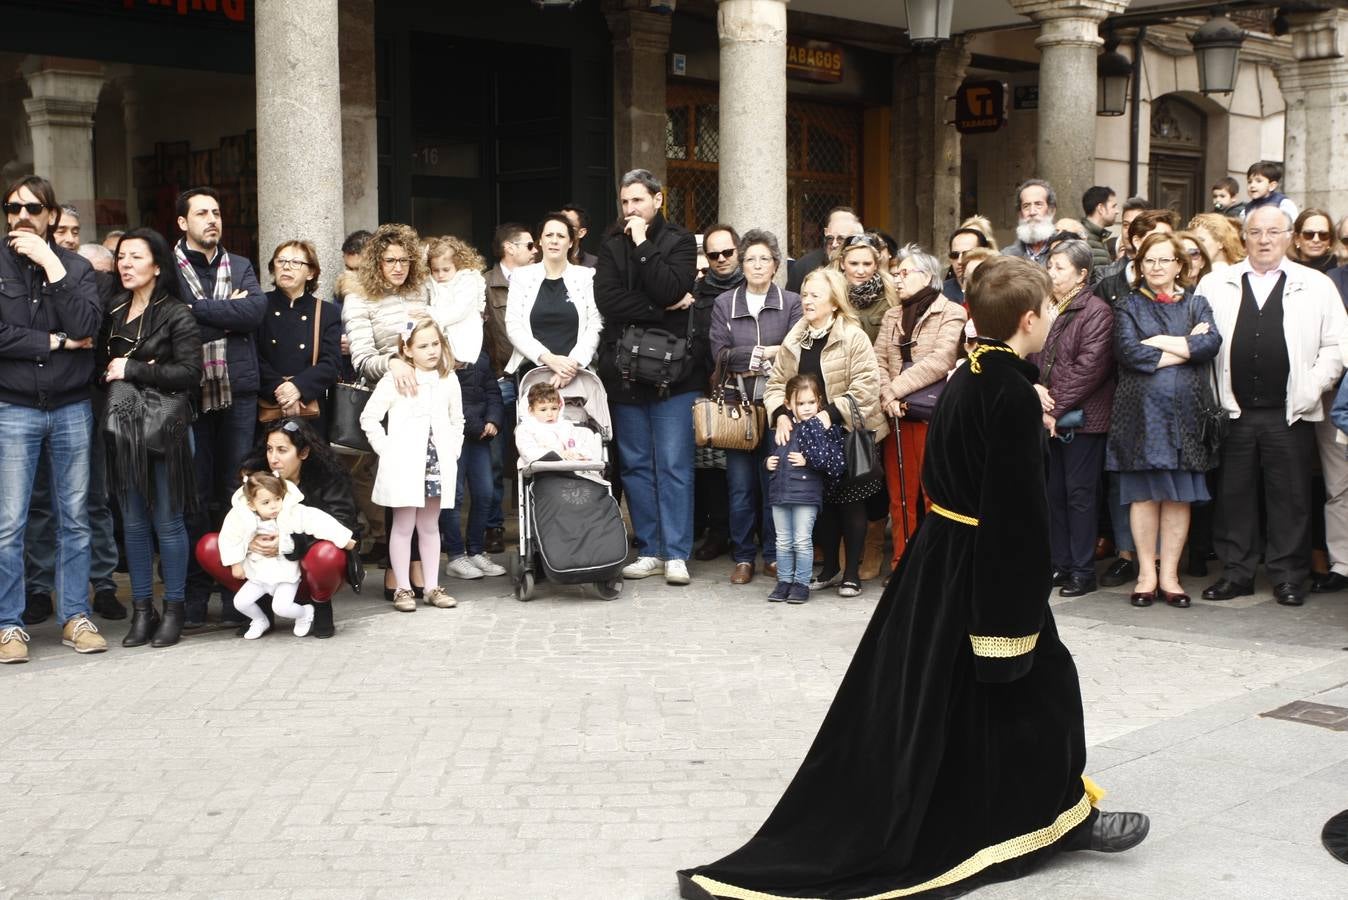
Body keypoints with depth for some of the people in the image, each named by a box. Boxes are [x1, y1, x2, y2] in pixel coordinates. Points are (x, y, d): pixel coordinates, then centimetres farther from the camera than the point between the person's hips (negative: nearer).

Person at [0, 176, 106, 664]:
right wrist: (56, 342, -9)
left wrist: (51, 265, -13)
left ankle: (75, 617, 15)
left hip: (72, 407, 2)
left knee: (75, 519, 7)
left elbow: (85, 325, -11)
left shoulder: (75, 266, 7)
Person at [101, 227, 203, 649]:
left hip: (163, 427, -5)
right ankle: (142, 609, 17)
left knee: (167, 521, 0)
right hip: (122, 427, 5)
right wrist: (108, 373, -1)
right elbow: (100, 361, 19)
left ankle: (174, 609, 11)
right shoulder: (113, 311, 12)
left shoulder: (177, 314, -5)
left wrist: (133, 370, -12)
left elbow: (189, 372, -12)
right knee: (133, 522, 9)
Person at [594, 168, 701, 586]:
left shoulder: (678, 242, 3)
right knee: (636, 466, 8)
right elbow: (607, 300, -5)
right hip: (625, 373, 4)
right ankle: (649, 550, 15)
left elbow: (669, 290, -15)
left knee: (674, 466, -3)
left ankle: (677, 553, 2)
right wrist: (662, 310, -10)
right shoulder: (611, 248, 12)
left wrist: (642, 245, -10)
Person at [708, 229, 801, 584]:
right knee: (740, 484, 1)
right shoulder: (724, 303, 9)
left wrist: (750, 363, -12)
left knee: (774, 481, 1)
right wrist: (766, 352, -9)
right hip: (738, 404, 1)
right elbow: (719, 354, -3)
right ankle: (744, 557, 10)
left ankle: (773, 555, 11)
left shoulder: (791, 303, 6)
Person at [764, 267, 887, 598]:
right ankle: (830, 567, 25)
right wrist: (780, 414, -11)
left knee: (851, 505, 4)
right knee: (823, 503, 11)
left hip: (849, 434, -5)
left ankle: (852, 573, 14)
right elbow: (776, 383, 7)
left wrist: (831, 413, -23)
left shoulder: (853, 338, -12)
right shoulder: (794, 341, 6)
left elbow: (865, 387, -19)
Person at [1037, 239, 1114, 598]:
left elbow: (1088, 368, -16)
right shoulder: (1046, 309, 13)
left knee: (1080, 494, -1)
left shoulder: (1096, 312, -9)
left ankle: (1083, 571, 6)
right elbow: (1032, 360, 10)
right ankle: (1061, 565, 20)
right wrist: (1038, 398, -6)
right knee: (1054, 493, 11)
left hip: (1081, 418, -7)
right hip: (1049, 417, 7)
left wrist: (1055, 408, -16)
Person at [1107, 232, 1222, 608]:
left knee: (1179, 494, 2)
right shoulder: (1129, 307, 8)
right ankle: (1147, 573, 8)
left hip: (1185, 411, 1)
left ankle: (1169, 574, 8)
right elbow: (1128, 352, -10)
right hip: (1141, 409, -1)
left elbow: (1212, 343, -6)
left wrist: (1160, 342, -9)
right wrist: (1186, 348, -6)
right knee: (1144, 493, 0)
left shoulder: (1196, 304, 13)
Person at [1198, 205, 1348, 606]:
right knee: (1234, 495, 6)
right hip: (1233, 412, 1)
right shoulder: (1215, 284, 8)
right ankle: (1236, 573, 15)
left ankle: (1288, 575, 12)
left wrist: (1311, 390, -5)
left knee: (1290, 497, 3)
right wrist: (1211, 397, 0)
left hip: (1290, 414, -1)